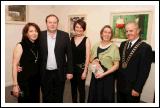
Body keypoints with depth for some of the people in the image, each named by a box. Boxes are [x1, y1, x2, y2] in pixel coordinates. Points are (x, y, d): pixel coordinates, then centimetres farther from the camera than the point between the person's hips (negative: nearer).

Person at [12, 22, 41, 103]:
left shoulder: (38, 45, 3)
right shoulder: (20, 46, -11)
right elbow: (14, 65, -13)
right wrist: (15, 85, -16)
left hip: (36, 80, 5)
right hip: (24, 80, -5)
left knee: (36, 101, 17)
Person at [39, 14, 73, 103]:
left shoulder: (64, 35, -3)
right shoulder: (40, 35, -1)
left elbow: (69, 54, -1)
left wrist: (69, 71, -3)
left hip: (59, 73, 0)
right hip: (45, 73, 1)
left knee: (58, 97, 15)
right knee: (46, 97, 15)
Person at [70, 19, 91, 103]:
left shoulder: (86, 40, -7)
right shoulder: (71, 39, 3)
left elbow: (87, 56, -9)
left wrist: (85, 71, -11)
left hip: (81, 67, -3)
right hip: (72, 67, 4)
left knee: (81, 88, 7)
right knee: (73, 87, 16)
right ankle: (74, 102, 35)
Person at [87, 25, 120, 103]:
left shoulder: (114, 47, -10)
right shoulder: (96, 46, 3)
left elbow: (116, 65, -10)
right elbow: (91, 59, 15)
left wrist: (104, 74, -17)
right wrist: (94, 61, -8)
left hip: (107, 77, -3)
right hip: (95, 75, 4)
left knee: (106, 98, 10)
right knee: (94, 96, 13)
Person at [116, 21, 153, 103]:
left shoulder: (145, 47, -12)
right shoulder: (123, 44, 7)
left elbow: (144, 71, -15)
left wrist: (137, 88, -16)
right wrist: (116, 77, 6)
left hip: (132, 87, -5)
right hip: (120, 85, 6)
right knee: (120, 103, 18)